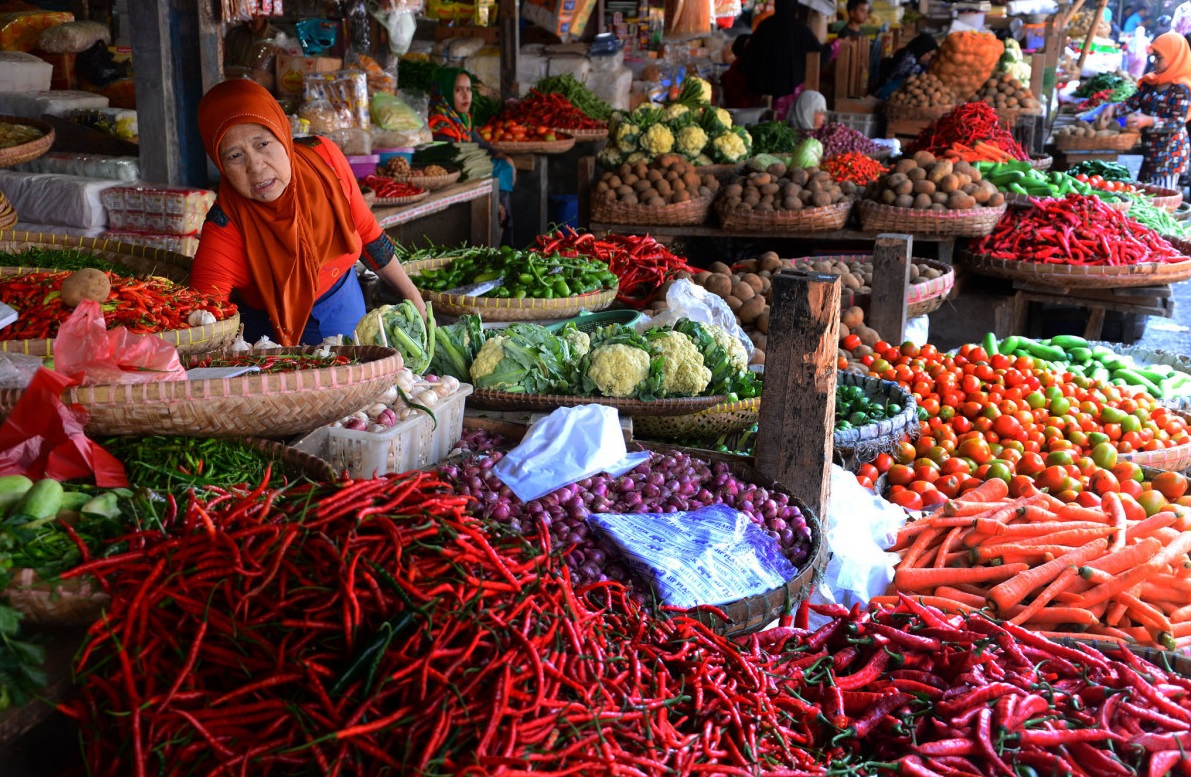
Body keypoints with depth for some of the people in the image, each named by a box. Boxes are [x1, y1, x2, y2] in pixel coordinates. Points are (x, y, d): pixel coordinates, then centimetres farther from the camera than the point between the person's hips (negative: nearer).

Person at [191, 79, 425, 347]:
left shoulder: (324, 159, -17)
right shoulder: (225, 228, -27)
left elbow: (366, 231, -1)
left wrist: (410, 293, 7)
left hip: (346, 310, 3)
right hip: (273, 337, -2)